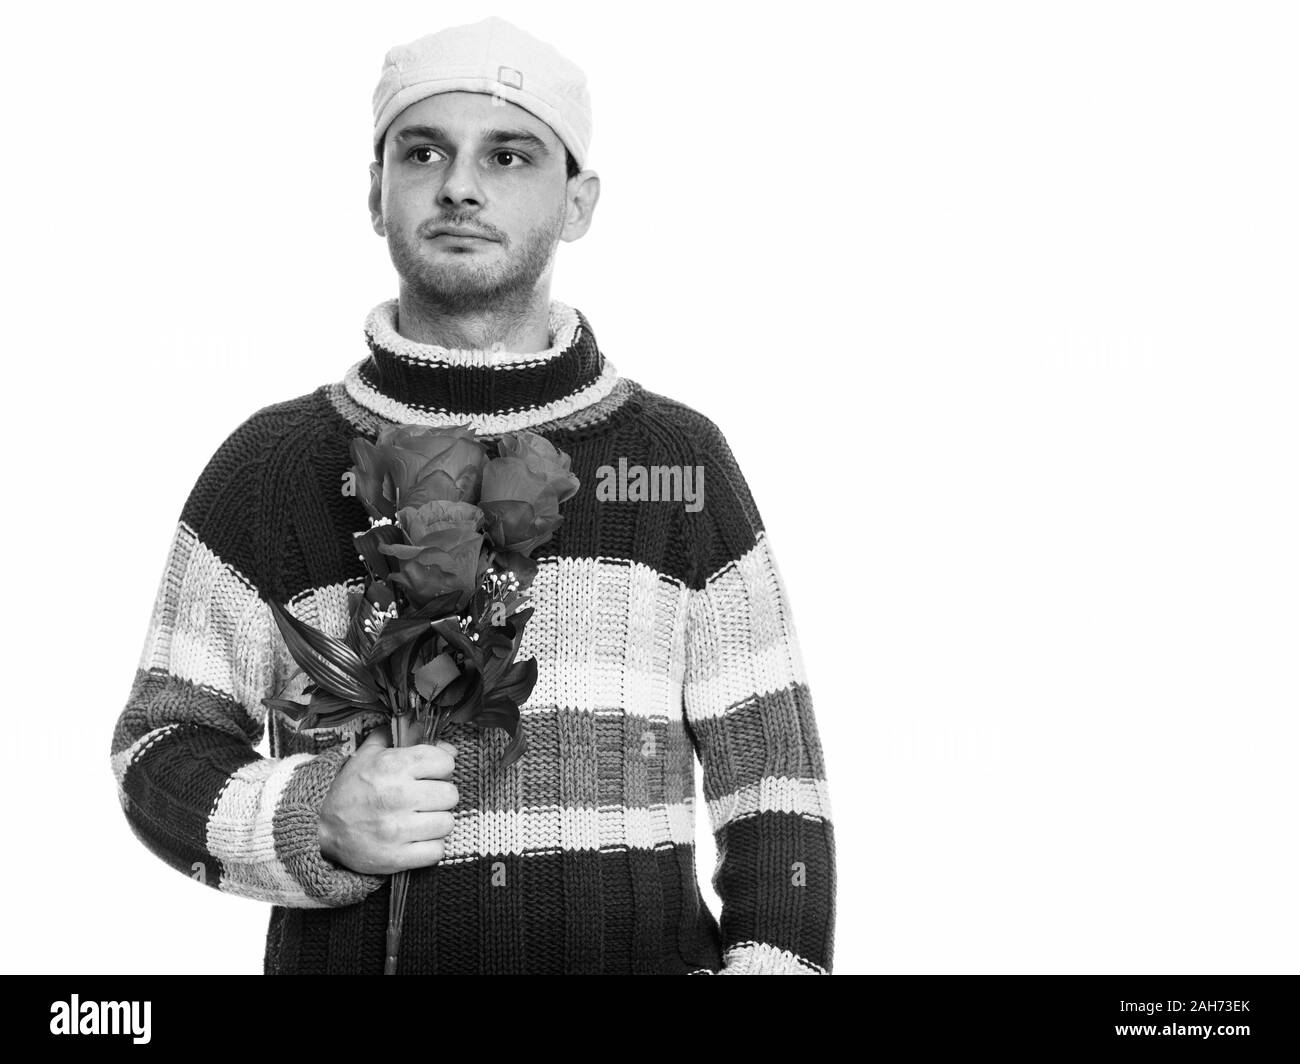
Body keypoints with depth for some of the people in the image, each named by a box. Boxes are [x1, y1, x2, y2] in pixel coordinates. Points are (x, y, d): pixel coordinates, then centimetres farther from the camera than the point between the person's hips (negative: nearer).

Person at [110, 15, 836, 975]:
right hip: (356, 952, -1)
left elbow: (769, 773, 5)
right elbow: (164, 756, 4)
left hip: (642, 951, 1)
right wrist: (319, 820, -15)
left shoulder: (682, 459, 4)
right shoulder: (272, 466, 2)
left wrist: (772, 961, -6)